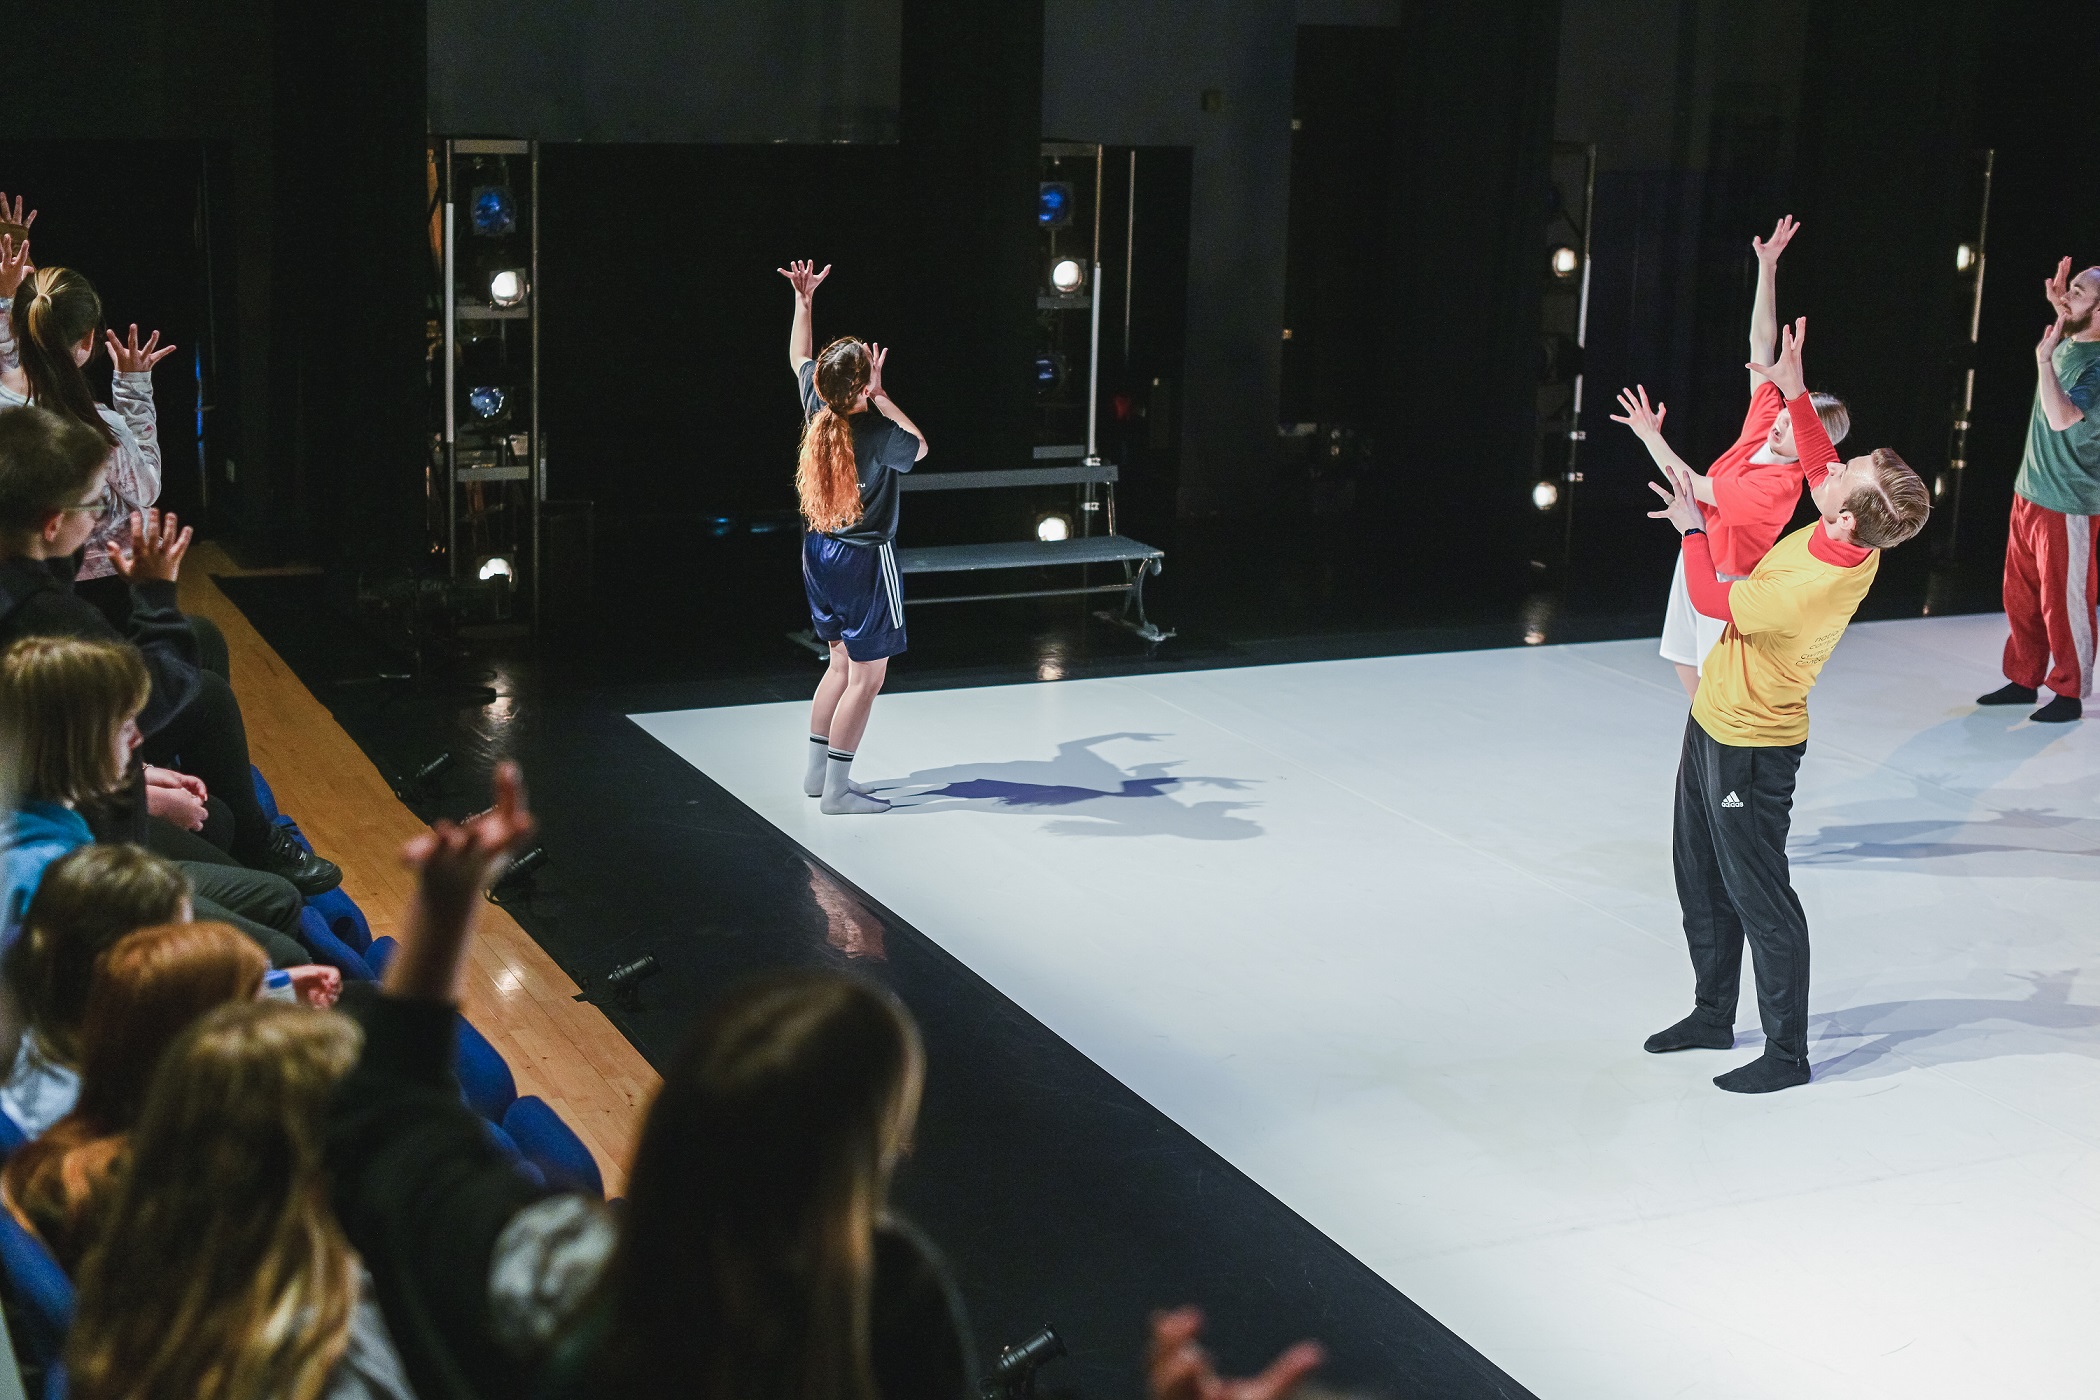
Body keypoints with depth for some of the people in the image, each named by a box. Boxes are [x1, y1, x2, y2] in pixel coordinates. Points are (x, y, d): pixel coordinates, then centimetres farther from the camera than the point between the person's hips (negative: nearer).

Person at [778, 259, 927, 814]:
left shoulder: (817, 409, -6)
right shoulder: (877, 432, -23)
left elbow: (800, 357, 15)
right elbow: (918, 447, 0)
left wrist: (804, 298, 19)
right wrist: (880, 396, -4)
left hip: (820, 554, 8)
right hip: (866, 560, -8)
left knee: (842, 663, 20)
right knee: (867, 677, 2)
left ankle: (817, 770, 25)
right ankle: (837, 788, 4)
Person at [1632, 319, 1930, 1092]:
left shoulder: (1815, 587, -34)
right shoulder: (1852, 539, -11)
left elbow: (1713, 600, -17)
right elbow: (1817, 463, 13)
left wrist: (1691, 528, -3)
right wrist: (1794, 391, 9)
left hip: (1749, 747, -9)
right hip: (1715, 723, 9)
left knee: (1760, 899, 1)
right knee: (1701, 881, 21)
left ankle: (1786, 1053, 12)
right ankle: (1713, 1014, 35)